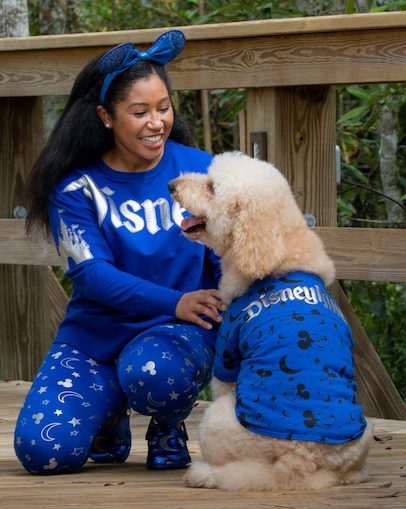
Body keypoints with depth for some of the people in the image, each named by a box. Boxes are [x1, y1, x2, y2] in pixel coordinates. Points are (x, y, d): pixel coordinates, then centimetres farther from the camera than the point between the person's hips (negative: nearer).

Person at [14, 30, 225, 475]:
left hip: (176, 332, -1)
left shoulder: (201, 170, -1)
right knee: (43, 450, -20)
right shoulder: (76, 187, -3)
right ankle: (111, 413, 16)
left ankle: (168, 429, 0)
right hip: (95, 333, 1)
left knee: (154, 372, -39)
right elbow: (90, 272, -13)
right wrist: (172, 302, -28)